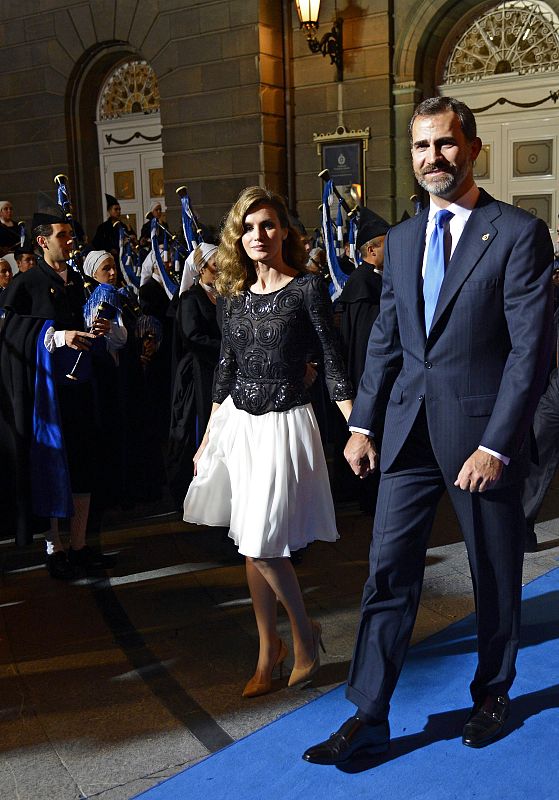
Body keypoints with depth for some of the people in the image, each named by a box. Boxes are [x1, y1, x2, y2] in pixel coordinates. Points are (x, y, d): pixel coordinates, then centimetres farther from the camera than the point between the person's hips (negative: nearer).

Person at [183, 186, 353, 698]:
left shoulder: (308, 288, -8)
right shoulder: (236, 295, 7)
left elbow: (334, 362, -8)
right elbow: (226, 370, 13)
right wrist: (208, 438, 14)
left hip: (284, 423, -6)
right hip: (238, 424, 6)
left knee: (262, 546, -6)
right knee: (250, 545, 11)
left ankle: (305, 634, 20)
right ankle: (269, 650, 27)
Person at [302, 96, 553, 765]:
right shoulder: (401, 239, 10)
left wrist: (496, 445, -18)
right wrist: (362, 423, 7)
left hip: (483, 432, -4)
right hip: (409, 429, 4)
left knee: (495, 573, 13)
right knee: (388, 571, 3)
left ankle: (492, 692, 35)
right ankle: (368, 716, 13)